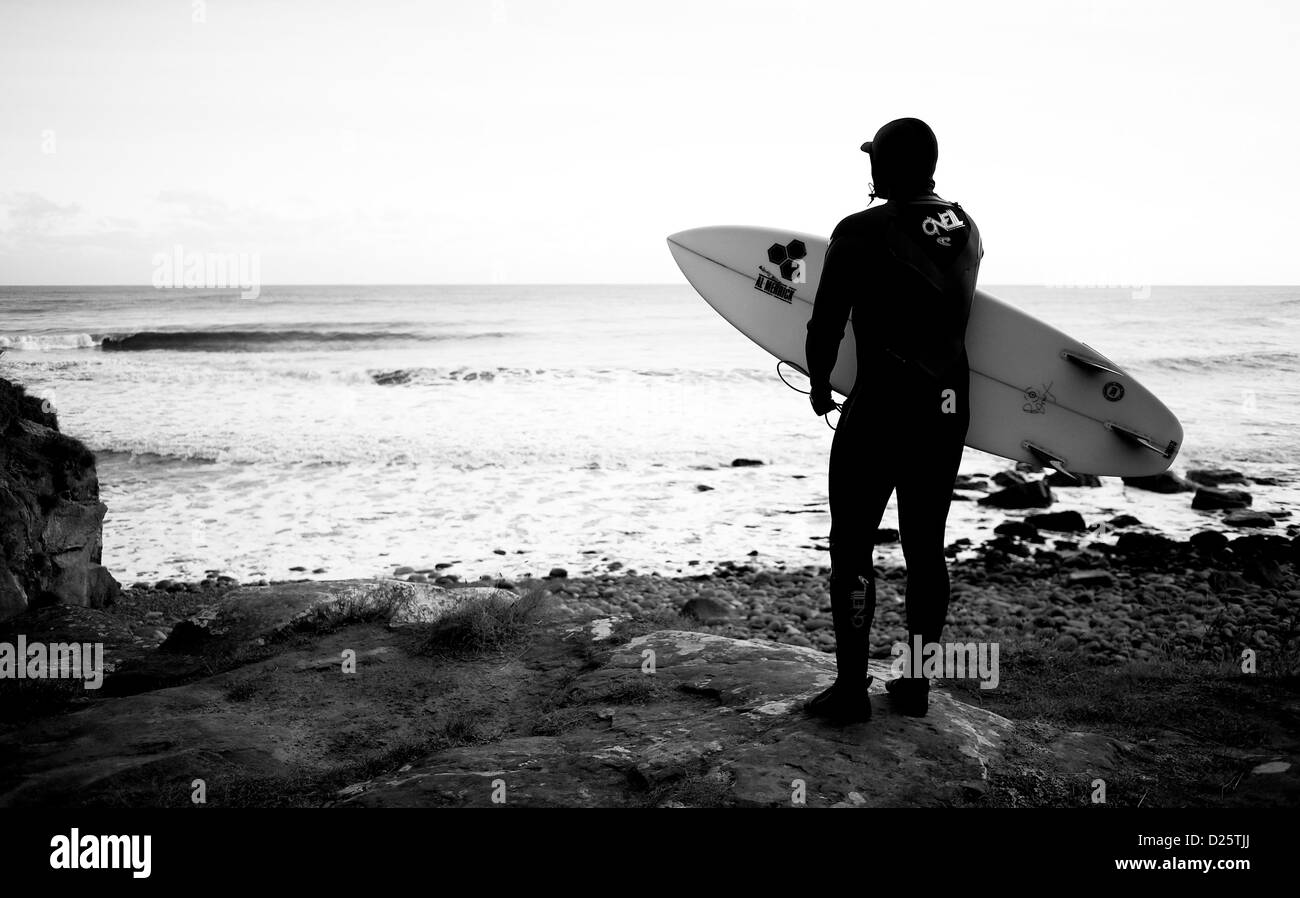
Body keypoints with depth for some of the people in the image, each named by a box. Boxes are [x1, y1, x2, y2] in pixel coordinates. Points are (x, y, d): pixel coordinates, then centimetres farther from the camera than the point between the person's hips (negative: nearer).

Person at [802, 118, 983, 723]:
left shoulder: (862, 232, -11)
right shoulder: (965, 229, 6)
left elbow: (826, 324, -7)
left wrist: (819, 383, 10)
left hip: (881, 405, -6)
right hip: (950, 406, 6)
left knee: (851, 544, 4)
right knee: (925, 546, 12)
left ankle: (851, 688, 4)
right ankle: (916, 685, 19)